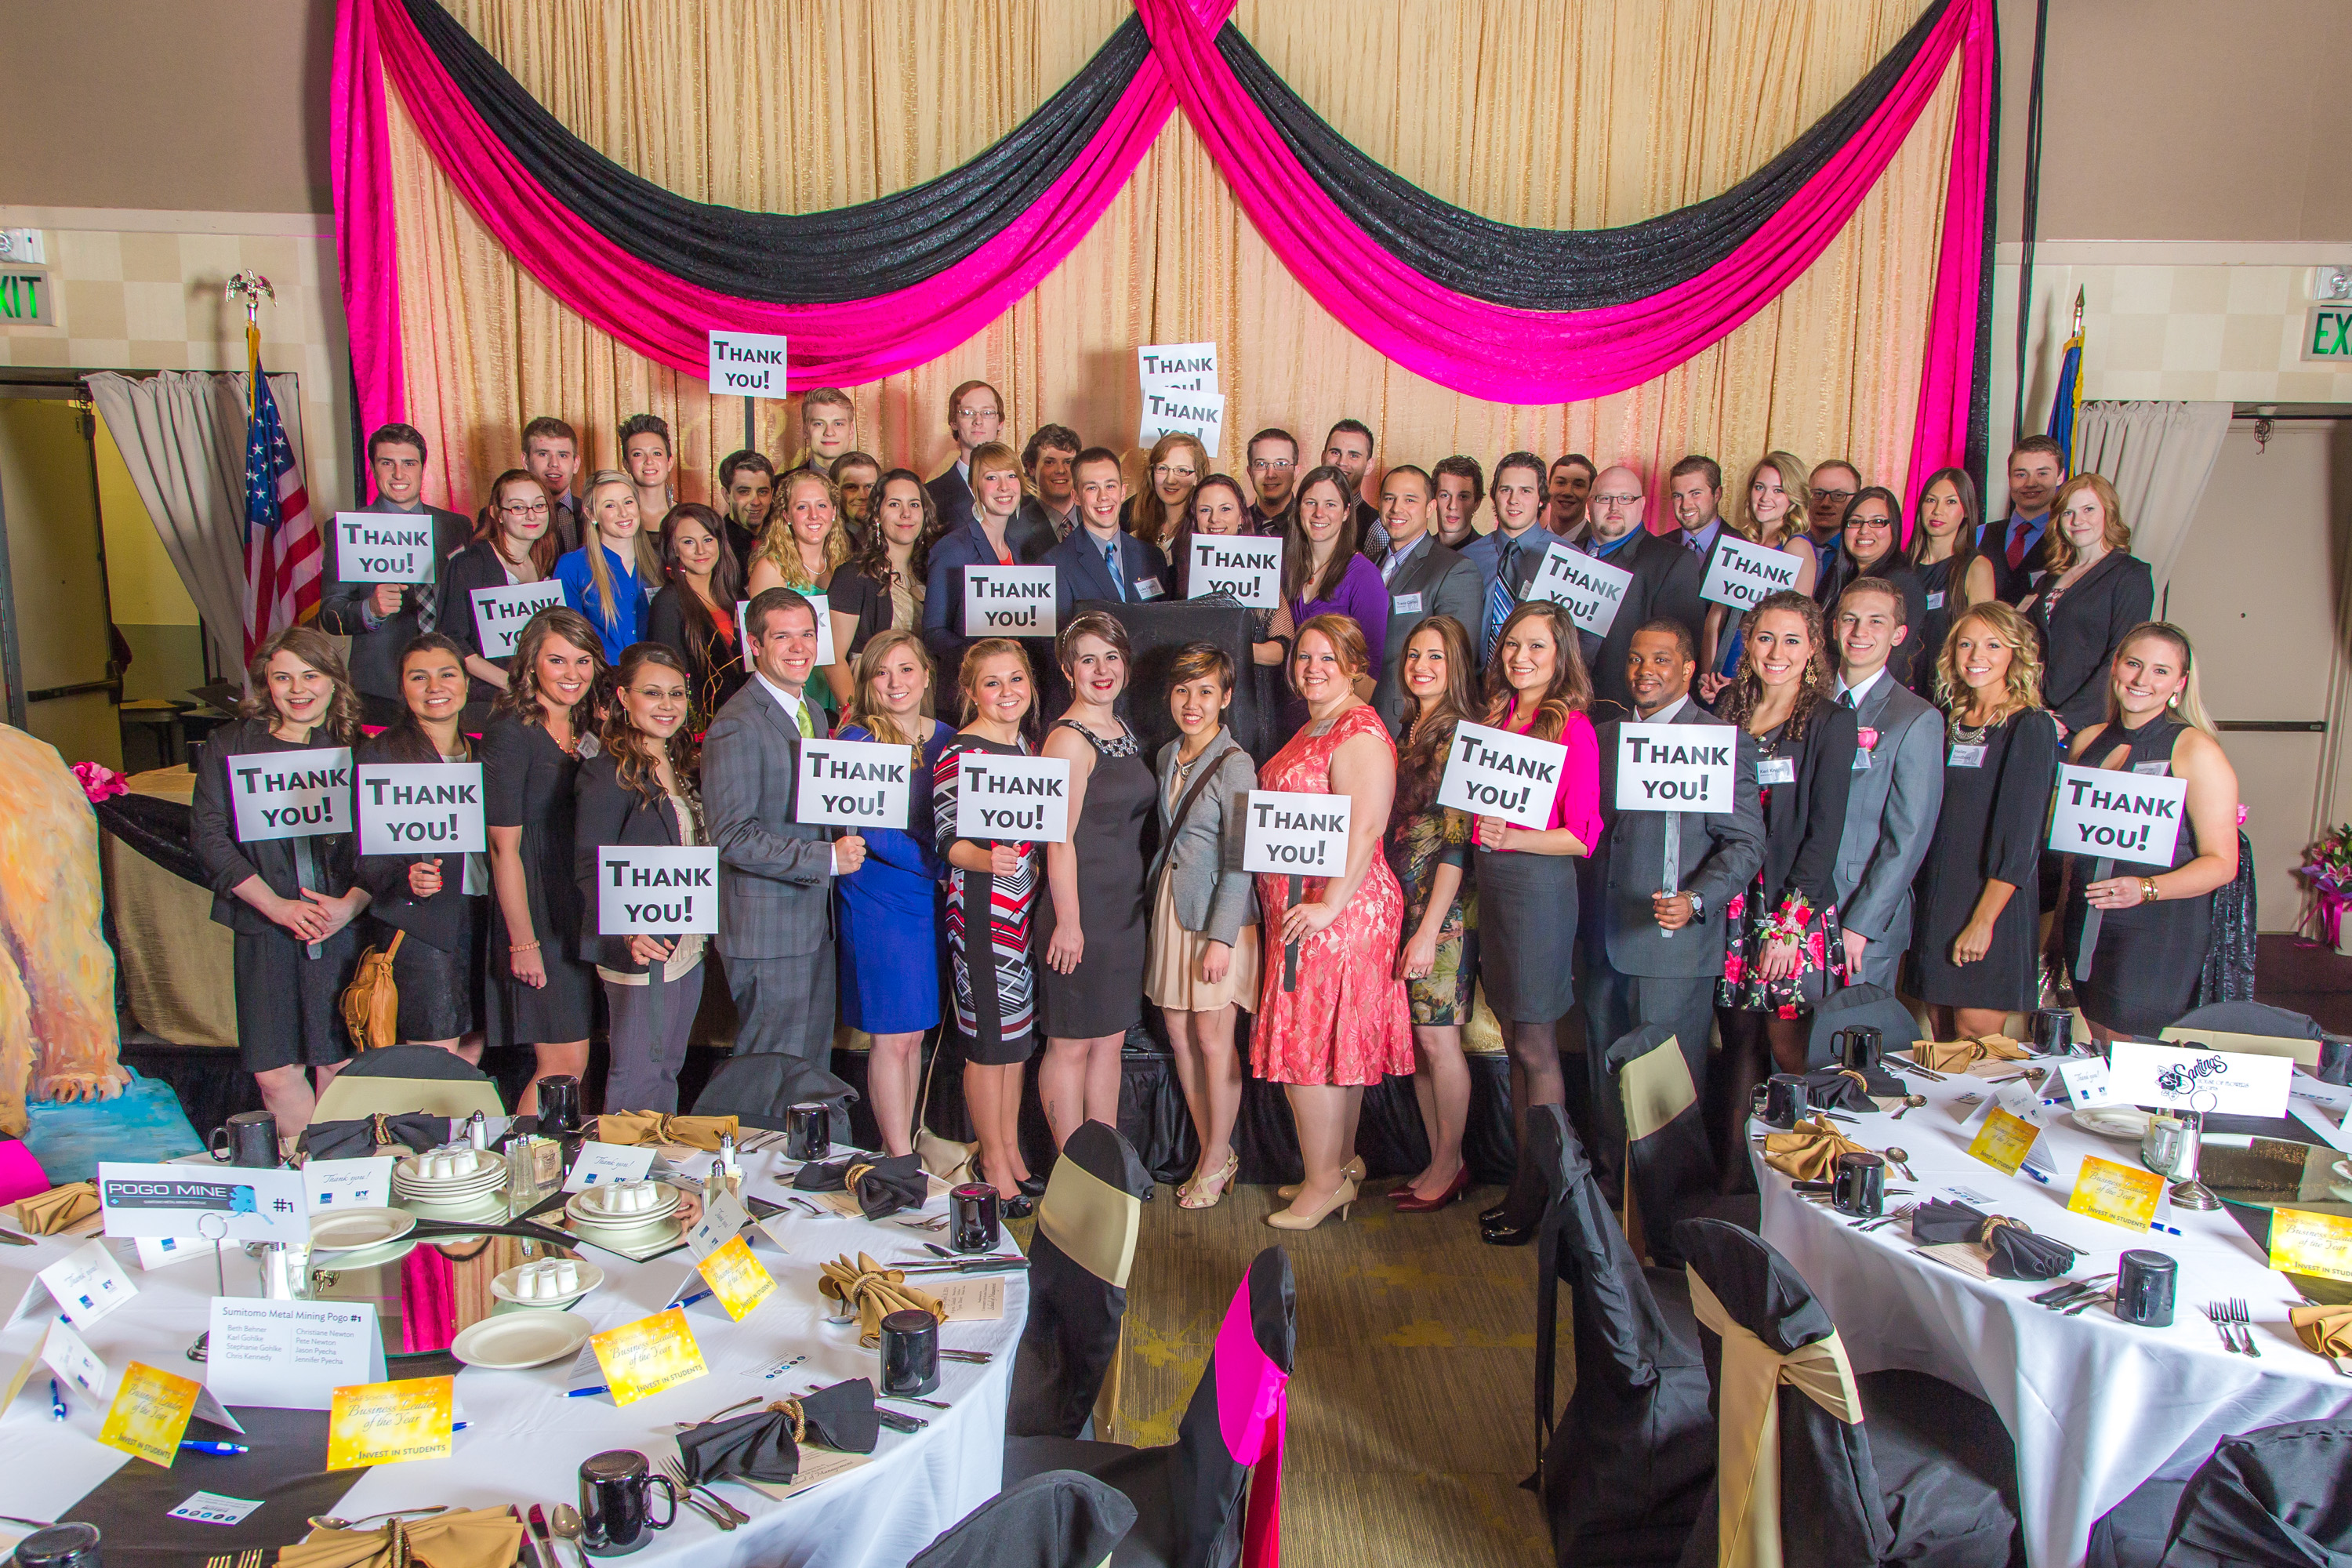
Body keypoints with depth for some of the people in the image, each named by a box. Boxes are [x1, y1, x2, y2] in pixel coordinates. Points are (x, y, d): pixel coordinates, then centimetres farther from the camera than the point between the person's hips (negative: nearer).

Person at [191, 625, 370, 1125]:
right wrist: (276, 905, -9)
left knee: (340, 1063, 0)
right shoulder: (231, 743, 8)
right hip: (264, 932, 1)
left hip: (345, 928, -1)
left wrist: (350, 904, -14)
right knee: (275, 1071, 1)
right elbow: (208, 834, 1)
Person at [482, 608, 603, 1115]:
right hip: (535, 908, -7)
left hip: (582, 905, 7)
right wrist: (523, 941, -15)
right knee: (564, 1061, -6)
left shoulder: (583, 730, 11)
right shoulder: (510, 732, -12)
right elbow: (504, 846, -15)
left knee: (571, 1061, 10)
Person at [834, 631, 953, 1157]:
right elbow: (876, 835, -15)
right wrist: (943, 867, -16)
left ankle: (898, 1147, 23)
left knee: (915, 1033, 11)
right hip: (876, 901, -5)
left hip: (932, 901, 5)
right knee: (893, 1037, 0)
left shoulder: (946, 739, 8)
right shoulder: (857, 740, -8)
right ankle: (901, 1159, 10)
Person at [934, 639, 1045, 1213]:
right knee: (988, 1038, 1)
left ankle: (1011, 1152, 27)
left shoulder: (1024, 745, 12)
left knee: (1017, 1035, 14)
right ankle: (993, 1162, 14)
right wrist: (987, 860, -34)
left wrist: (1033, 866, 9)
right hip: (981, 909, -8)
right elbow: (947, 841, -17)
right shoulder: (959, 755, -12)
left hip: (1025, 906, 8)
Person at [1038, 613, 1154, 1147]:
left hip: (1124, 908, 9)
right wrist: (1067, 920, -19)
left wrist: (1135, 901, 16)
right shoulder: (1069, 739, -13)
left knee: (1110, 1040, 13)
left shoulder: (1122, 733, 13)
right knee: (1072, 1044, 1)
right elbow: (1060, 841, -16)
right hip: (1082, 909, -8)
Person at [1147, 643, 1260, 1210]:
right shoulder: (1168, 756, 9)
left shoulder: (1234, 765, -13)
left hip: (1218, 913, -7)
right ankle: (1211, 1152, 24)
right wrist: (1159, 902, 13)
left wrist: (1221, 937, -17)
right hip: (1169, 907, 7)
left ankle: (1216, 1162, 16)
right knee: (1179, 1035, 10)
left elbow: (1239, 861, -14)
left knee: (1213, 1041, 2)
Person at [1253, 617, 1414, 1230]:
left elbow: (1364, 832, -22)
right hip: (1301, 913, 10)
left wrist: (1329, 905, -26)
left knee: (1309, 1046, -5)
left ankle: (1324, 1182, 5)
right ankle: (1340, 1169, 25)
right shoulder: (1313, 730, 17)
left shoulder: (1360, 735, -14)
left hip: (1336, 911, -10)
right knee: (1337, 1044, 15)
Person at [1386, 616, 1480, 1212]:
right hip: (1400, 901, 8)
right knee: (1414, 1036, 11)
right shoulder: (1407, 729, 13)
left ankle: (1450, 1167, 14)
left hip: (1444, 909, -8)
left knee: (1438, 1038, 0)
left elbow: (1457, 843, -15)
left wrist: (1429, 929, -18)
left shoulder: (1459, 736, -11)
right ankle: (1439, 1162, 22)